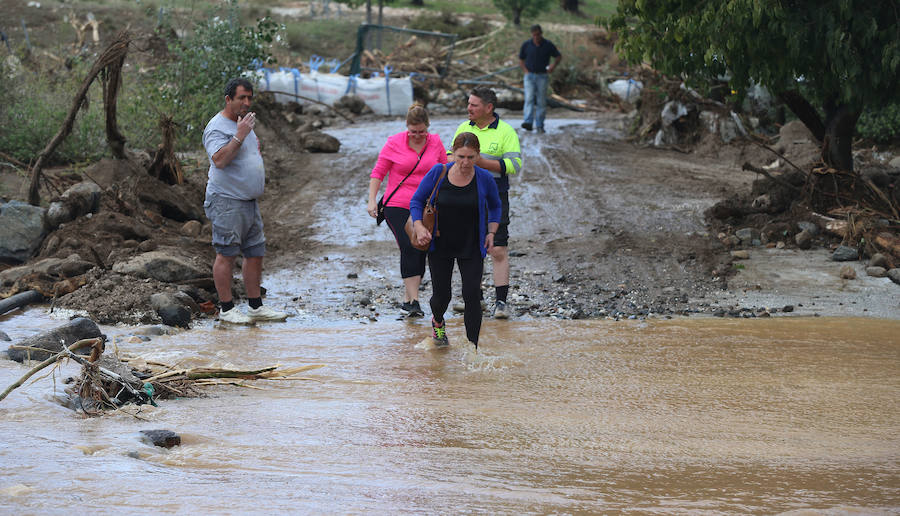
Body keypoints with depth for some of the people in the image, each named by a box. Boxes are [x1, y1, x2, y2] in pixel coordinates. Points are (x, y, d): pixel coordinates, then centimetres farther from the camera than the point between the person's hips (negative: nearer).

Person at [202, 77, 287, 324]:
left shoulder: (244, 123, 18)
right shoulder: (218, 127, -12)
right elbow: (219, 160, -27)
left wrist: (256, 148, 15)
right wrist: (240, 136, -29)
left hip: (250, 202, 9)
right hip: (227, 202, -9)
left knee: (255, 253, 10)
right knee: (226, 255, -5)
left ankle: (256, 306, 17)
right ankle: (226, 308, -1)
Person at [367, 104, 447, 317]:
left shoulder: (436, 143, 4)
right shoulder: (394, 143, -4)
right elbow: (378, 173, 2)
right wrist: (372, 200, -6)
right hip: (397, 206, -3)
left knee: (421, 252, 1)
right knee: (409, 248, -19)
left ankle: (407, 299, 14)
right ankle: (414, 301, -20)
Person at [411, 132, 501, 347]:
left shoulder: (485, 179, -8)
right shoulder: (438, 173, -9)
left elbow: (495, 206, 12)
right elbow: (416, 201, 1)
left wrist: (491, 233, 0)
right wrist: (419, 227, -15)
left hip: (471, 248, 0)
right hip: (440, 246, 1)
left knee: (472, 295, -12)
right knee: (441, 295, 5)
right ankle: (437, 322, 42)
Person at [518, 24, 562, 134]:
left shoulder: (548, 45, -2)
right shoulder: (526, 45, -1)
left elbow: (559, 56, 11)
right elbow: (521, 60, 11)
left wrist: (554, 65, -9)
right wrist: (526, 72, -3)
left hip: (542, 76, 0)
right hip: (529, 76, 0)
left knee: (541, 102, 0)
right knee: (529, 99, -16)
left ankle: (539, 126, 7)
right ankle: (528, 123, -28)